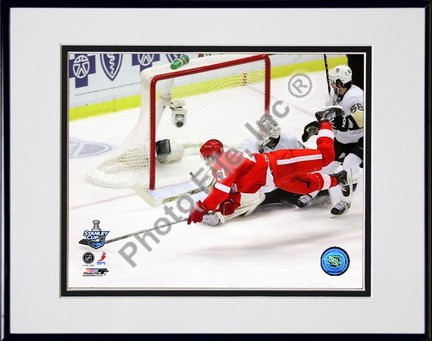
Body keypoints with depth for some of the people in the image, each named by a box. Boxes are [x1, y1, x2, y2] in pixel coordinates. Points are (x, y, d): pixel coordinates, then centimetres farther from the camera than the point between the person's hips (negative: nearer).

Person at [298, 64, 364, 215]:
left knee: (350, 164, -25)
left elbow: (360, 120, -38)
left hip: (360, 139, -9)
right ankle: (310, 194, 24)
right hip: (342, 139, 9)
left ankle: (345, 201, -11)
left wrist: (341, 122, -44)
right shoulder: (335, 96, 1)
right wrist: (314, 127, 5)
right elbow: (329, 118, 13)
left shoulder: (354, 96, -28)